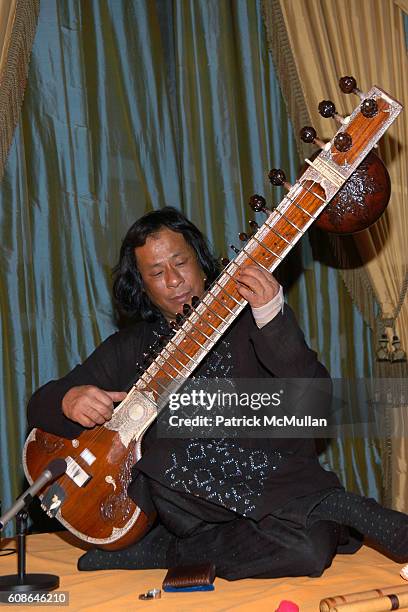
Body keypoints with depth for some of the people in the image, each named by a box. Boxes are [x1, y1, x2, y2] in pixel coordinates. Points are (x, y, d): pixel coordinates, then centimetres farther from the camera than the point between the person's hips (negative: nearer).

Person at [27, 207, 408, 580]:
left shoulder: (249, 323, 2)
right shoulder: (128, 349, 10)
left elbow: (313, 402, -12)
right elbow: (40, 406, 12)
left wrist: (274, 320, -26)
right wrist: (67, 400, -13)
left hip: (276, 486, -5)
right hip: (184, 504, 5)